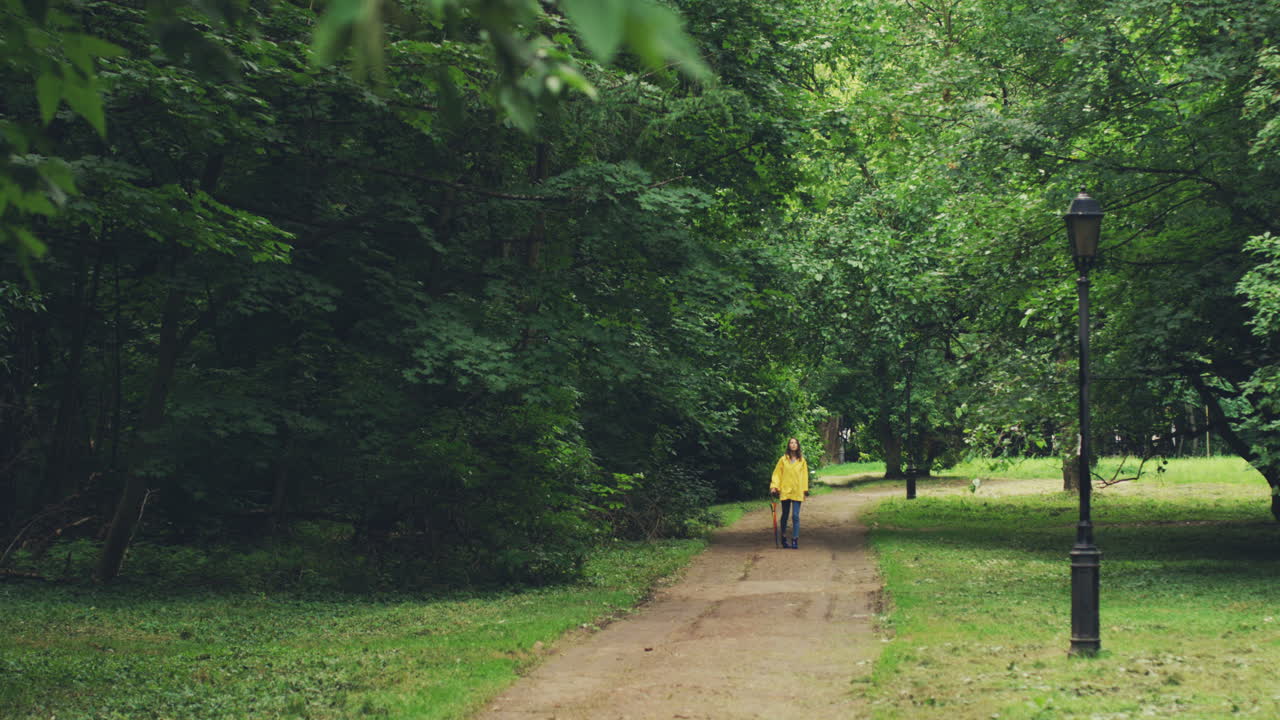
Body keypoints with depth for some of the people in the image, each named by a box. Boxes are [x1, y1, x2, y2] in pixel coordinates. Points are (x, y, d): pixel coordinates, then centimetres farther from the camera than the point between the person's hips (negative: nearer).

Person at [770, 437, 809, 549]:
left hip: (797, 492, 0)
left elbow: (804, 475, 9)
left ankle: (795, 540, -4)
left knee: (795, 516, -5)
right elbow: (777, 473, 3)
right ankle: (784, 538, 21)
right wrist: (774, 486, -7)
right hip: (785, 491, 0)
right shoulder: (783, 460, 3)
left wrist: (805, 490, 4)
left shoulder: (802, 461, 7)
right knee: (785, 515, 9)